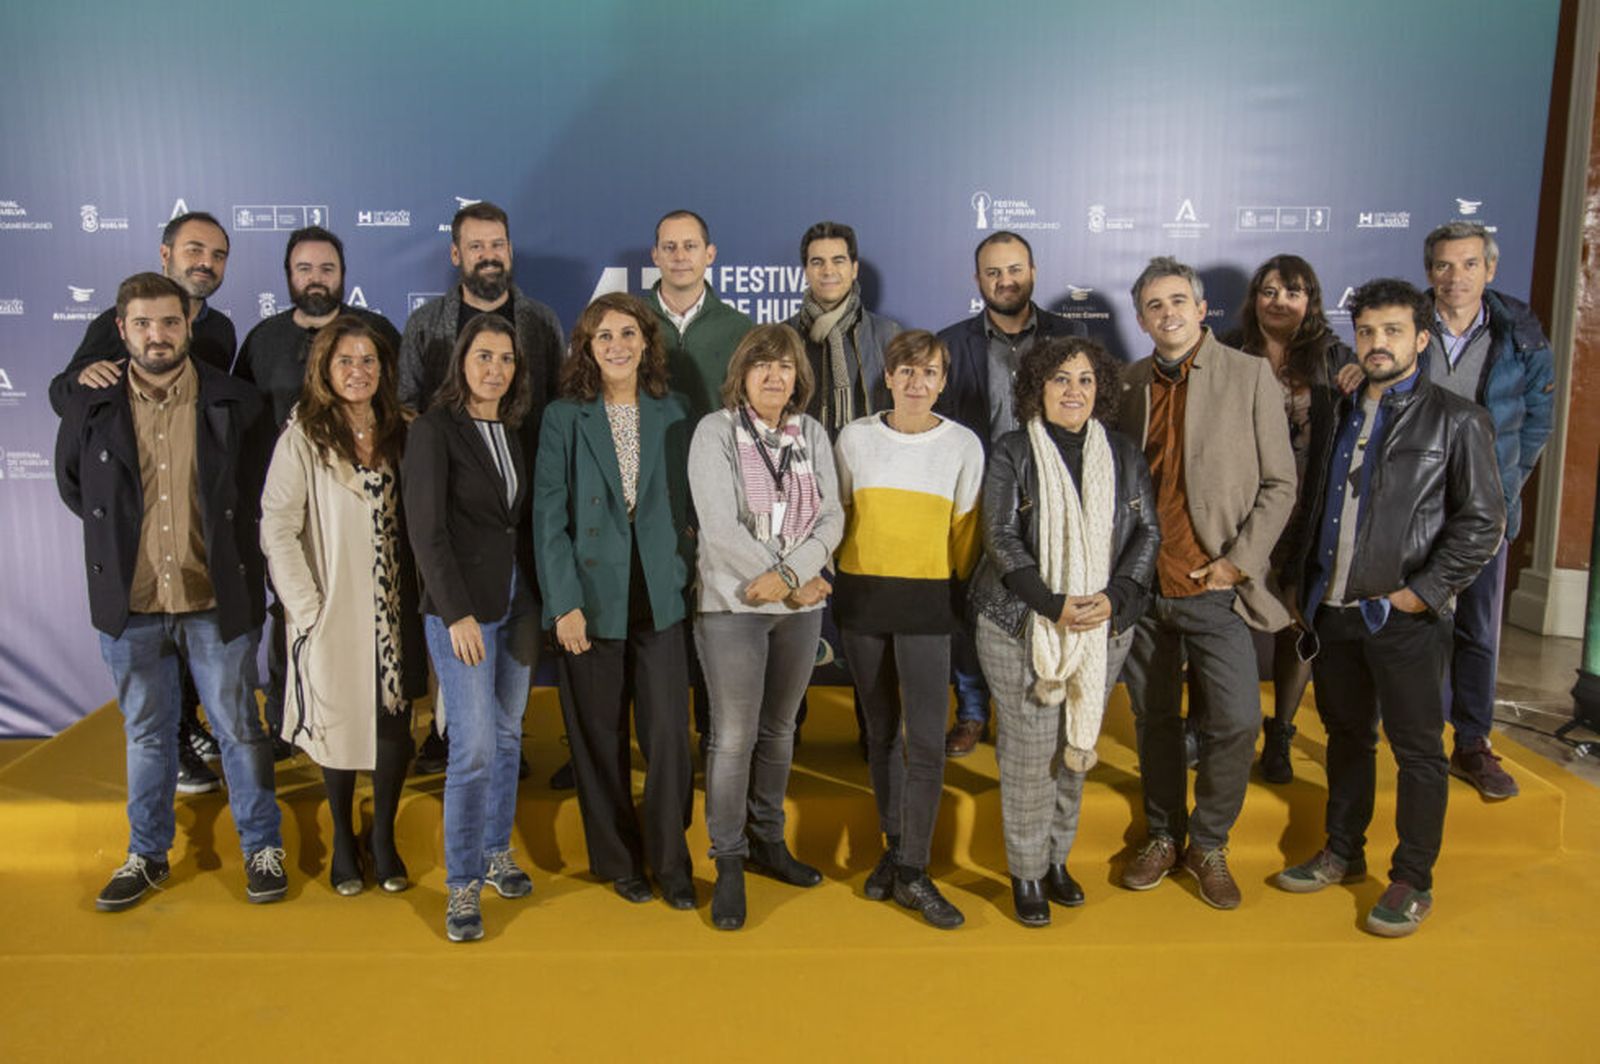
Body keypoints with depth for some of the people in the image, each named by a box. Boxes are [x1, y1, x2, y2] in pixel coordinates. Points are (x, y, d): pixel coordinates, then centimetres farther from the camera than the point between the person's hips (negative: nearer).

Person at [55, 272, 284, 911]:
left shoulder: (236, 404, -4)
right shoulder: (90, 408, 0)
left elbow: (263, 492, 7)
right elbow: (71, 485, 16)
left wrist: (227, 549, 6)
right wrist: (120, 533, 11)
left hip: (216, 601, -2)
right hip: (130, 603, 2)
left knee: (239, 730, 8)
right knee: (146, 734, 16)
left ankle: (262, 848, 23)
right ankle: (147, 854, 31)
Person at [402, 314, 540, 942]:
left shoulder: (515, 432, 10)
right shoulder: (434, 429, -8)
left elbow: (522, 523, 12)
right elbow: (426, 530, -13)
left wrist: (536, 601, 4)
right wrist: (458, 614, -17)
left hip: (516, 604, 6)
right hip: (462, 609, -6)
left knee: (507, 736, 12)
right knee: (474, 749, -7)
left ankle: (496, 854, 28)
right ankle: (463, 887, 6)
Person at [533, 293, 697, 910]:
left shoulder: (670, 414, 9)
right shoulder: (564, 417, 1)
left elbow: (684, 506, 12)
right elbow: (548, 516, -4)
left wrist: (684, 575, 1)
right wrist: (564, 602, -11)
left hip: (659, 597, 2)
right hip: (591, 597, -1)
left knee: (669, 734, -2)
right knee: (601, 738, 7)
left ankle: (670, 862, 15)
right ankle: (618, 860, 24)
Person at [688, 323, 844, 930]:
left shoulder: (812, 434, 8)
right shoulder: (715, 432, -7)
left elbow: (831, 518, 1)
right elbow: (720, 528, -15)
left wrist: (789, 574, -16)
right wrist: (792, 585, -13)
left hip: (801, 603, 5)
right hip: (732, 604, -5)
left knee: (778, 729, 14)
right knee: (734, 738, -3)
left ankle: (768, 842, 30)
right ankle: (728, 864, 11)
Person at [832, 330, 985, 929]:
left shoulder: (963, 445, -1)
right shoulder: (855, 438, 1)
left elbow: (965, 527, 7)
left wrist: (960, 587, 10)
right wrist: (849, 571, 11)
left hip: (927, 600, -1)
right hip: (861, 596, 2)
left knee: (926, 741, -7)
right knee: (881, 731, 11)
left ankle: (913, 873, 4)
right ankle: (895, 849, 26)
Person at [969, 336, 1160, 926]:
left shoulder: (1123, 454, 7)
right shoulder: (1012, 452, -3)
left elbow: (1148, 532, 6)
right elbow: (1002, 539, -8)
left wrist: (1115, 597, -10)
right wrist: (1054, 606, -17)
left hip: (1103, 626, 4)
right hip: (1022, 624, -3)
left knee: (1077, 744, 11)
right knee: (1030, 748, -2)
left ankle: (1057, 857, 27)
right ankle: (1026, 872, 13)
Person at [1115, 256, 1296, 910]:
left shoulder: (1250, 376, -1)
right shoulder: (1129, 384, 8)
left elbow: (1279, 483, -2)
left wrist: (1240, 561, -9)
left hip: (1214, 588, -3)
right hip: (1142, 585, 3)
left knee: (1236, 722, -5)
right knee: (1154, 720, 12)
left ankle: (1208, 845, 17)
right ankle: (1162, 837, 30)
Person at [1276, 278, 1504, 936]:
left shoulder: (1456, 421, -5)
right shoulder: (1339, 414, 11)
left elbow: (1482, 523, -8)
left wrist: (1422, 592, -13)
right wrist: (1305, 582, 8)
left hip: (1405, 617, -5)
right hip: (1333, 610, 5)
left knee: (1418, 749, 5)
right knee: (1347, 735, 17)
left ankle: (1413, 882, 18)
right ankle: (1343, 854, 32)